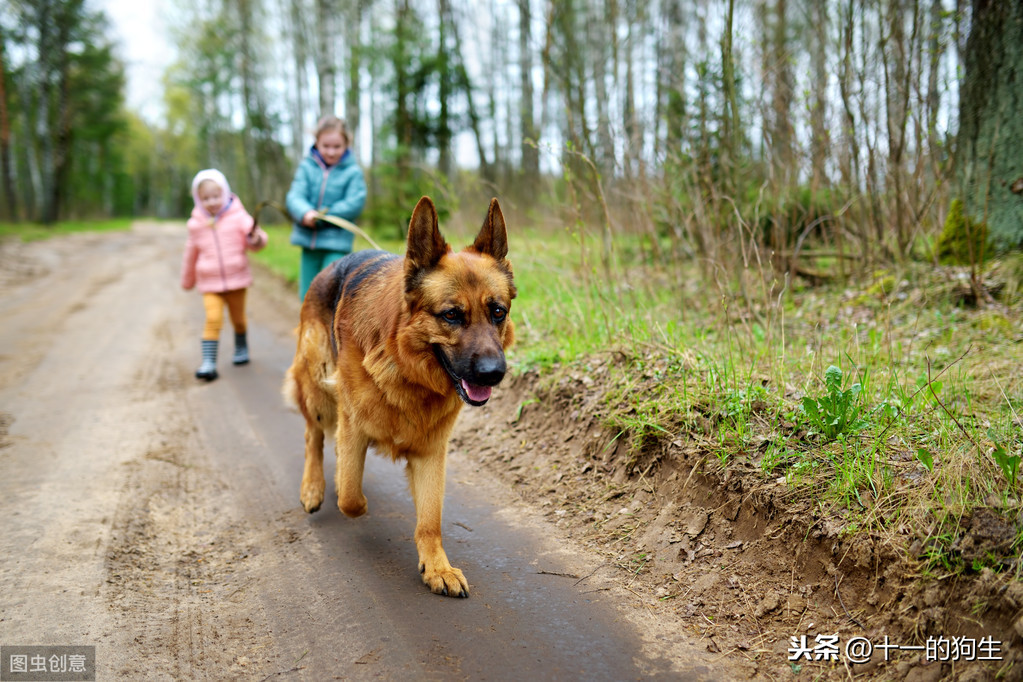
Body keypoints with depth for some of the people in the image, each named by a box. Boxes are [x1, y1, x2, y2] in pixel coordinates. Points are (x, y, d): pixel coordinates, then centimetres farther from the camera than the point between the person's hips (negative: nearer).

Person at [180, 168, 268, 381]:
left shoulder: (238, 216, -5)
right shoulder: (196, 224, 2)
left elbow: (255, 240, -9)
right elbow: (191, 253, 14)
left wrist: (256, 239, -35)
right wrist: (187, 281, 23)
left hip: (237, 279, 0)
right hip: (209, 283, 0)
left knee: (238, 318, 15)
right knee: (213, 318, -16)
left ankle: (241, 348, 42)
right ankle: (208, 363, -17)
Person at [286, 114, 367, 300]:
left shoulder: (353, 172, -4)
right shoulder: (307, 166, 4)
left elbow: (354, 204, -12)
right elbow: (295, 196, -3)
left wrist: (322, 216, -18)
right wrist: (305, 213, -25)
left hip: (337, 243, -4)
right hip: (308, 239, 4)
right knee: (307, 296, 11)